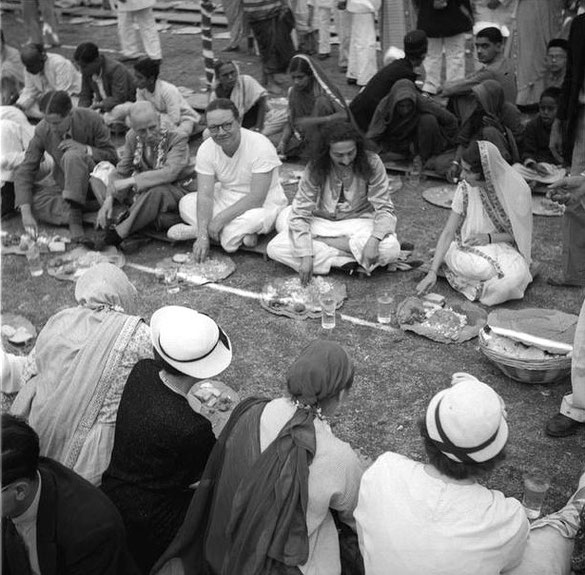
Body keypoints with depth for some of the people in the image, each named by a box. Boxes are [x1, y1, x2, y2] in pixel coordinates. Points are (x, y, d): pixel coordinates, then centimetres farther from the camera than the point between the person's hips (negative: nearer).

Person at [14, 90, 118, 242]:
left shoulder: (92, 120, -17)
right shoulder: (42, 131, -12)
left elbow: (112, 157, -8)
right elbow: (25, 171, -15)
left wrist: (85, 149, -29)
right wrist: (26, 213, -29)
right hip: (64, 186, 4)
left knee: (72, 155, -34)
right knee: (27, 197, -23)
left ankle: (75, 215, -32)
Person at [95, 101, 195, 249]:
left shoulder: (177, 138, -19)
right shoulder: (132, 138, -2)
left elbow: (170, 172, -33)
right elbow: (120, 171, 0)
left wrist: (130, 181, -35)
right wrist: (109, 200, -17)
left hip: (177, 192, -5)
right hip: (144, 192, 6)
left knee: (156, 191, -40)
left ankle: (117, 234, -27)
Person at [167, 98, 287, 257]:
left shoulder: (261, 146, -25)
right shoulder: (206, 149, -11)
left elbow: (256, 198, -27)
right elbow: (205, 195, -17)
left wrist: (220, 218, -29)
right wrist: (203, 236, -31)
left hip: (264, 205, -5)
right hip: (227, 200, 6)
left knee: (254, 218, -38)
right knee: (186, 203, -14)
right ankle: (241, 234, -21)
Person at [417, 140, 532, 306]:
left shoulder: (516, 189, -14)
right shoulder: (465, 188, -10)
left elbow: (520, 233, -2)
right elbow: (448, 232, -9)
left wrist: (490, 237, -20)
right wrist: (433, 272, -18)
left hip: (504, 247, 0)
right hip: (469, 248, 0)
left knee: (515, 277, -35)